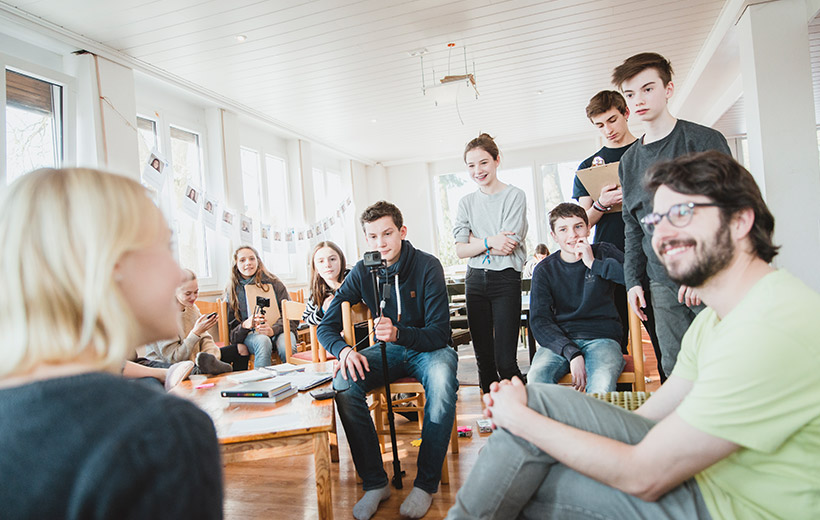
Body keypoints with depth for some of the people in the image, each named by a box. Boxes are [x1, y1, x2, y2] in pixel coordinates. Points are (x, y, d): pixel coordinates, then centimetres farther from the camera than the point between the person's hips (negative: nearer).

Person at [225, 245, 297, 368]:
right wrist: (245, 325, -17)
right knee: (263, 342, -37)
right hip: (251, 334, 0)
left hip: (278, 331, 0)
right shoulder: (232, 290, 11)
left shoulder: (273, 282, 8)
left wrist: (273, 329, -18)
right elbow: (231, 325, 8)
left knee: (286, 347, -35)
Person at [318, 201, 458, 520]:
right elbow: (327, 326, -3)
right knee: (344, 383, -26)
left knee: (442, 382, -37)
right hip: (389, 350, 3)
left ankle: (426, 483, -17)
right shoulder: (362, 272, -6)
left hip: (428, 348, -2)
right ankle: (375, 482, -12)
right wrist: (344, 350, -26)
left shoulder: (428, 266, -15)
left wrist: (399, 333, -38)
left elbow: (440, 333, -19)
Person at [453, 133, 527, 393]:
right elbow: (460, 250, 2)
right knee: (484, 358, 9)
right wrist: (489, 241, -13)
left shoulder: (514, 196, -2)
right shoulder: (466, 202, 11)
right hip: (475, 281, 4)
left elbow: (508, 246, -12)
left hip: (505, 280, -4)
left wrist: (474, 239, -4)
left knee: (505, 361, -8)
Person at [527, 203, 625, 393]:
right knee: (536, 377, -30)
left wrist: (594, 264, -7)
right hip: (560, 341, 1)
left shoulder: (604, 253, 8)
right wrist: (572, 353, -16)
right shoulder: (545, 270, 8)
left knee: (602, 384, -33)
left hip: (601, 337, -1)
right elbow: (539, 321, -2)